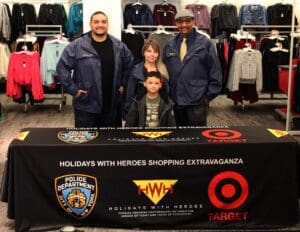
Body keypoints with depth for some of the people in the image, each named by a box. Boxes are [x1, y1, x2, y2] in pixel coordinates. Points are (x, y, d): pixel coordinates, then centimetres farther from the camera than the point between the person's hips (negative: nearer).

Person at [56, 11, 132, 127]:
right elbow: (62, 67, -6)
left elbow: (129, 65, 18)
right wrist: (73, 89, -8)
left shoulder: (119, 46, 4)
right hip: (85, 106, -3)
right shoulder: (76, 46, -8)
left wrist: (123, 84, 11)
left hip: (112, 106, 4)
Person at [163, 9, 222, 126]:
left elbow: (215, 71, -3)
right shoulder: (170, 45, 9)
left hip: (197, 101, -4)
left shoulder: (205, 43, -4)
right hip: (175, 100, 4)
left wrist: (210, 95, -5)